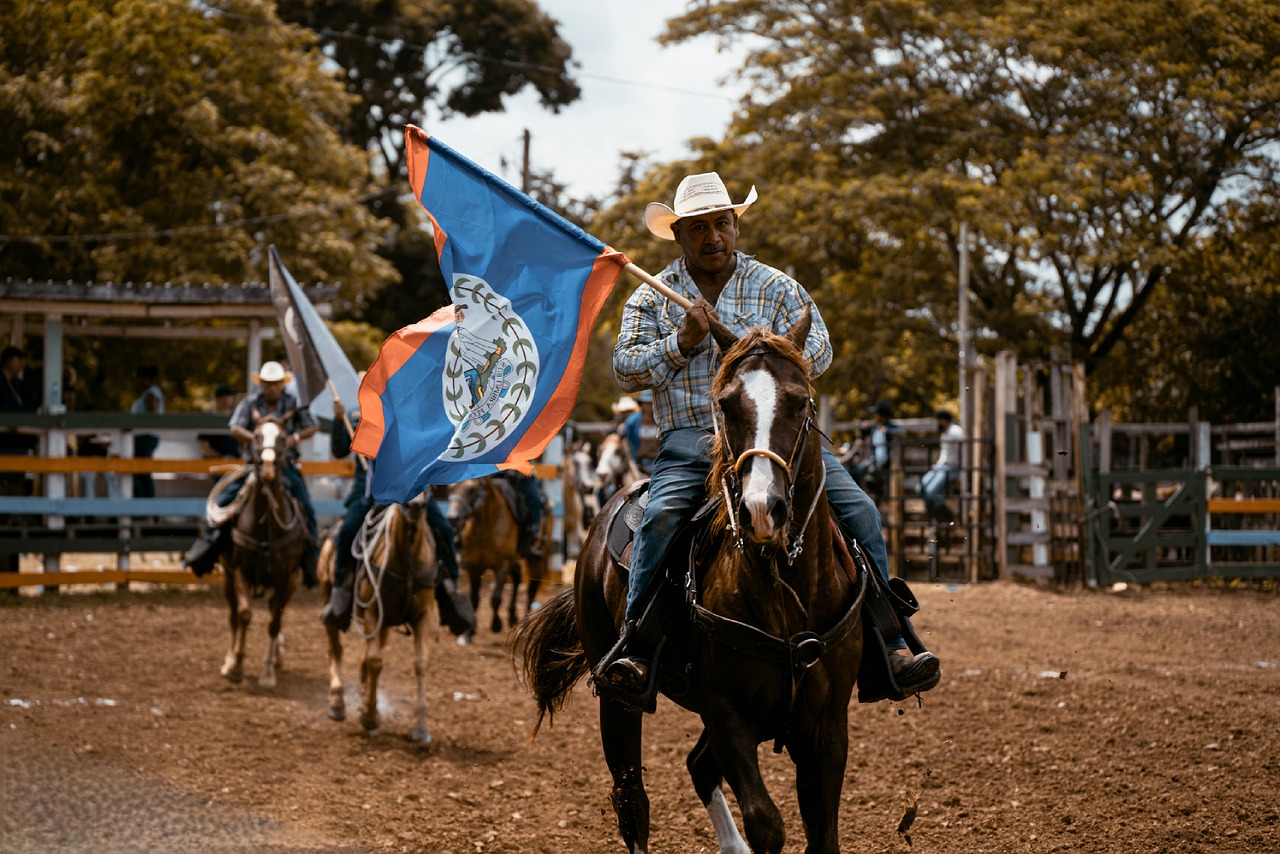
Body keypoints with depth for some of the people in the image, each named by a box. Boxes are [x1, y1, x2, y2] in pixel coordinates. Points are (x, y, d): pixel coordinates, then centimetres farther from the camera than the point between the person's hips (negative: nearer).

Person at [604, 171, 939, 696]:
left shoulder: (777, 288, 13)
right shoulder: (651, 298, 13)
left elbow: (817, 353, 3)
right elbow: (627, 371, 4)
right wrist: (683, 342, -10)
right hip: (690, 438, -1)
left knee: (858, 510, -16)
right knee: (661, 516, -31)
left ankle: (889, 645, -12)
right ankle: (632, 645, -28)